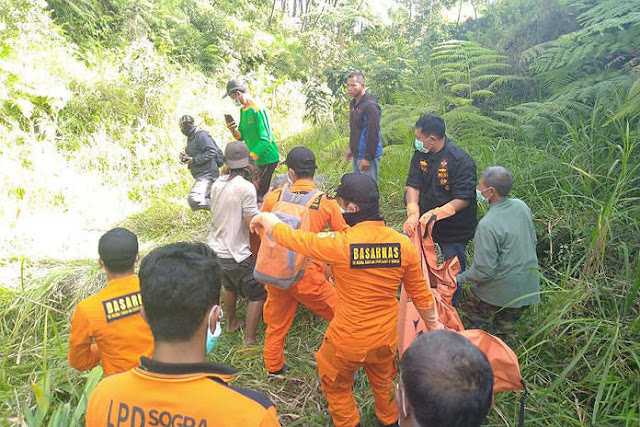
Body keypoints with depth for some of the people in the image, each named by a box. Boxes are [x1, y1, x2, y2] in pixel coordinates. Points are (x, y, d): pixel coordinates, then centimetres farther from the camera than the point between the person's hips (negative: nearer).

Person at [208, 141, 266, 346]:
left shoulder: (218, 183, 2)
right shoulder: (246, 187, -21)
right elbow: (253, 224, -22)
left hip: (216, 250, 8)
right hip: (237, 254, -8)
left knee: (230, 287, 31)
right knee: (257, 295, 7)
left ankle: (232, 322, 50)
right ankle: (249, 340, 10)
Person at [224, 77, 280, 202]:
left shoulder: (257, 110, -17)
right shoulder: (243, 110, 12)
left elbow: (265, 140, -21)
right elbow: (242, 136, 15)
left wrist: (250, 158, -24)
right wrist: (233, 131, -7)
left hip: (268, 158, -9)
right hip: (255, 159, 9)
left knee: (259, 195, -8)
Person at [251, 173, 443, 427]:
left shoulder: (341, 244, -27)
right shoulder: (404, 244, -14)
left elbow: (290, 237, -14)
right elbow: (420, 293, -2)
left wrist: (264, 219, 6)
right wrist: (432, 323, 17)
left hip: (347, 341, -4)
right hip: (385, 338, 5)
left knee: (336, 386, 25)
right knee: (383, 381, 32)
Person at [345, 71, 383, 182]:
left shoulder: (370, 105, -19)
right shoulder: (353, 103, 11)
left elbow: (373, 134, -22)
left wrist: (367, 158, -22)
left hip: (367, 156, -9)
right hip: (356, 155, 9)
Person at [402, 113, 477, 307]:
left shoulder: (461, 161, -23)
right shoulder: (420, 155, -3)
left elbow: (463, 200, -24)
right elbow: (413, 186, -8)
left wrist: (435, 213, -34)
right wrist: (413, 214, -24)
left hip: (454, 228, -5)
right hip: (424, 221, 5)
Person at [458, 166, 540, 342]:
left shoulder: (487, 225, -27)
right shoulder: (521, 206, -5)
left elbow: (484, 271, -23)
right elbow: (533, 241, 11)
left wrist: (459, 278, -8)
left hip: (500, 290, -7)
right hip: (527, 289, 7)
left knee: (471, 310, 19)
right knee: (505, 331, 22)